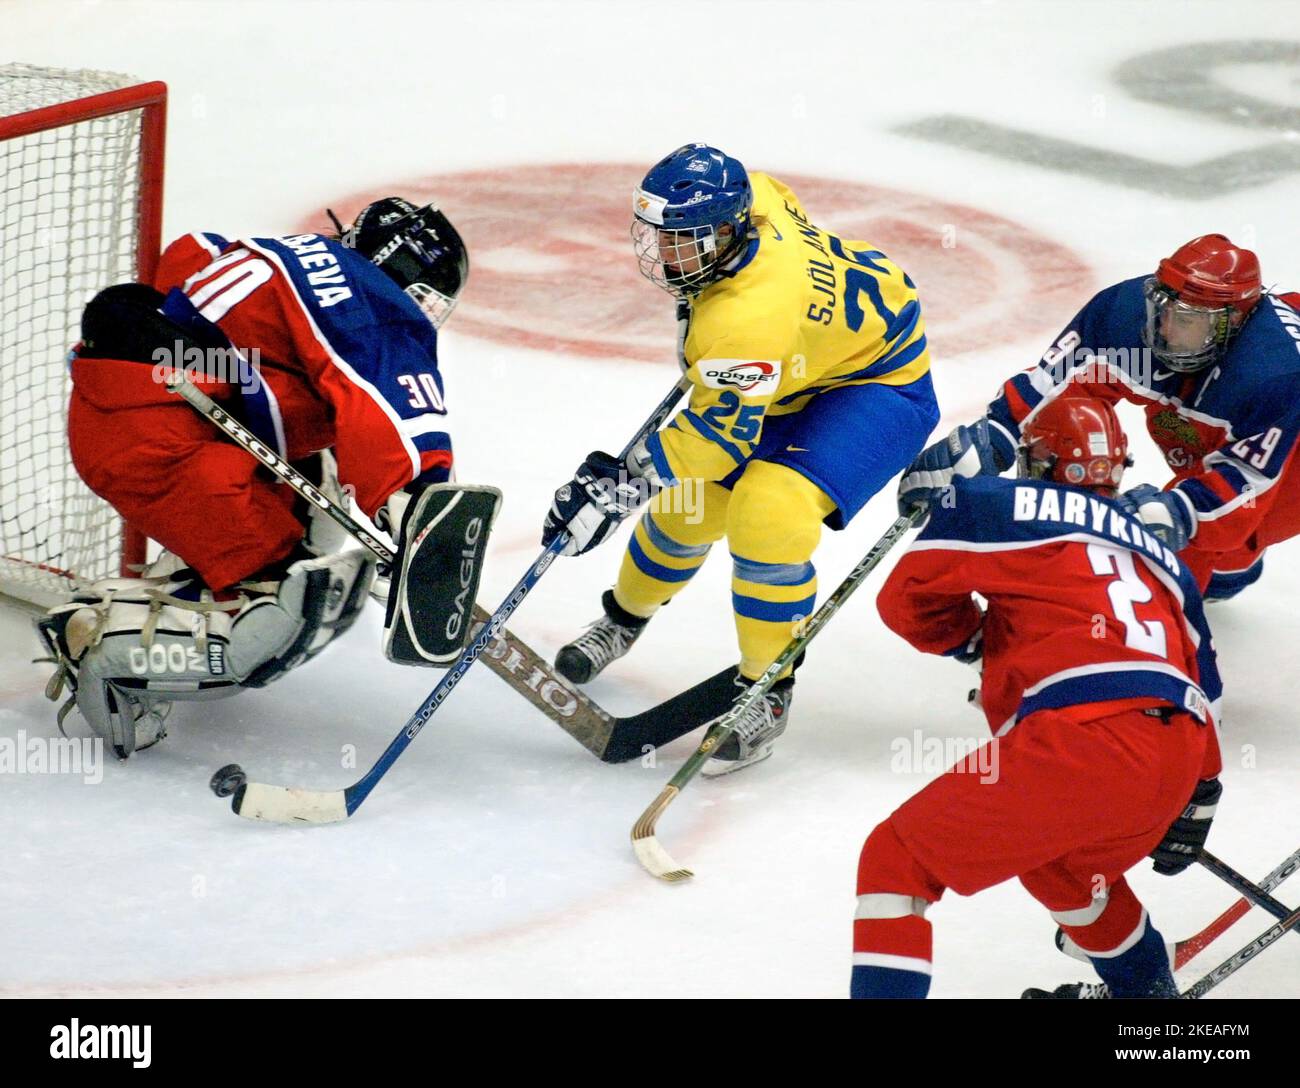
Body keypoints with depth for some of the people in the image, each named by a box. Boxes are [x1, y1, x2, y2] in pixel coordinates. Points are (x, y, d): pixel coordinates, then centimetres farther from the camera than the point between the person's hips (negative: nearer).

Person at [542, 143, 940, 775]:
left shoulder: (745, 317, -41)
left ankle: (766, 694, -10)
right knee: (690, 503, 12)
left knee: (768, 515, -29)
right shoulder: (748, 200, -18)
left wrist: (619, 483, -30)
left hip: (878, 384, -10)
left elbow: (723, 432, -32)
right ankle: (624, 618, 41)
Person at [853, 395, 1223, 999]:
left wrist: (968, 637, 30)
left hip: (1081, 737, -7)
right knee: (1056, 860, 37)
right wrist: (1195, 806, 43)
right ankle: (1145, 986, 46)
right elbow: (1202, 679, 34)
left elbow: (908, 598, 10)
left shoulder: (1006, 506, 12)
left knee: (898, 858, 4)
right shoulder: (1157, 553, 32)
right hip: (1171, 771, 7)